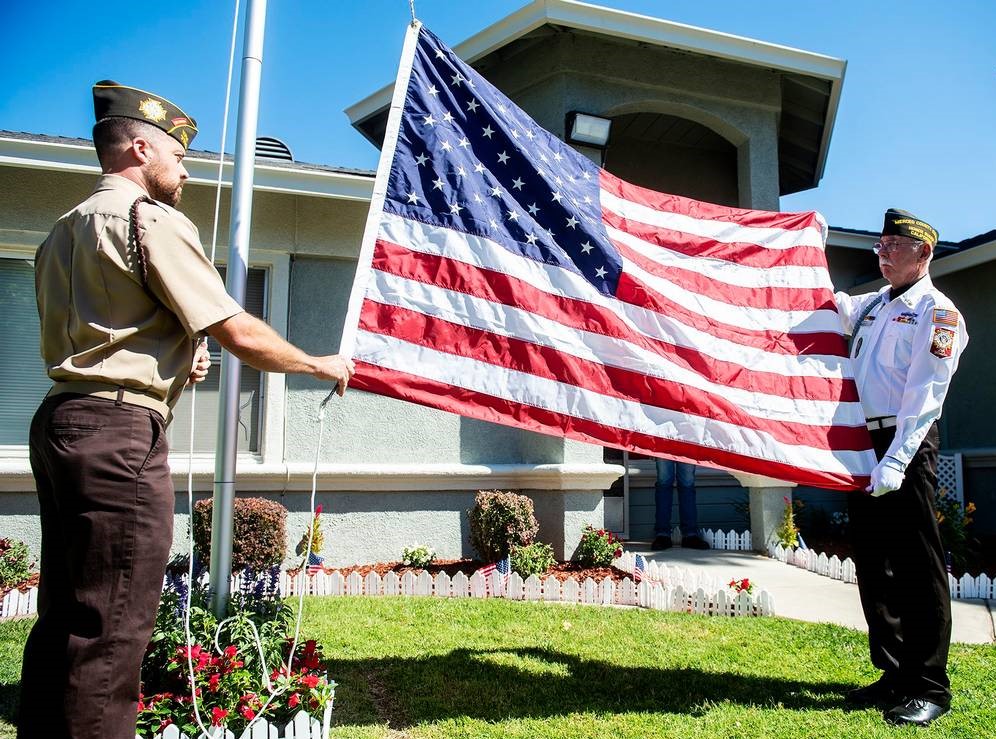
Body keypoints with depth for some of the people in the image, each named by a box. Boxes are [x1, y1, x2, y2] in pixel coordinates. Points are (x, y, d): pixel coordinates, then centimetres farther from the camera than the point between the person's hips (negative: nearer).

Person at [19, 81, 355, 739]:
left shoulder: (66, 228, 20)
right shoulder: (154, 220, -8)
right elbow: (241, 336, -12)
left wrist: (174, 357, 16)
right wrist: (322, 365, 3)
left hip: (59, 420, 10)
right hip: (120, 433, -10)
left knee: (63, 620, 16)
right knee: (112, 633, -6)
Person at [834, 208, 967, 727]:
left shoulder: (936, 311, -4)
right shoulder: (871, 305, 17)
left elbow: (924, 394, -14)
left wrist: (896, 461, -23)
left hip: (906, 446, -7)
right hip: (861, 445, 7)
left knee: (917, 568, -2)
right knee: (873, 564, 10)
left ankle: (929, 688, 8)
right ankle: (894, 675, 22)